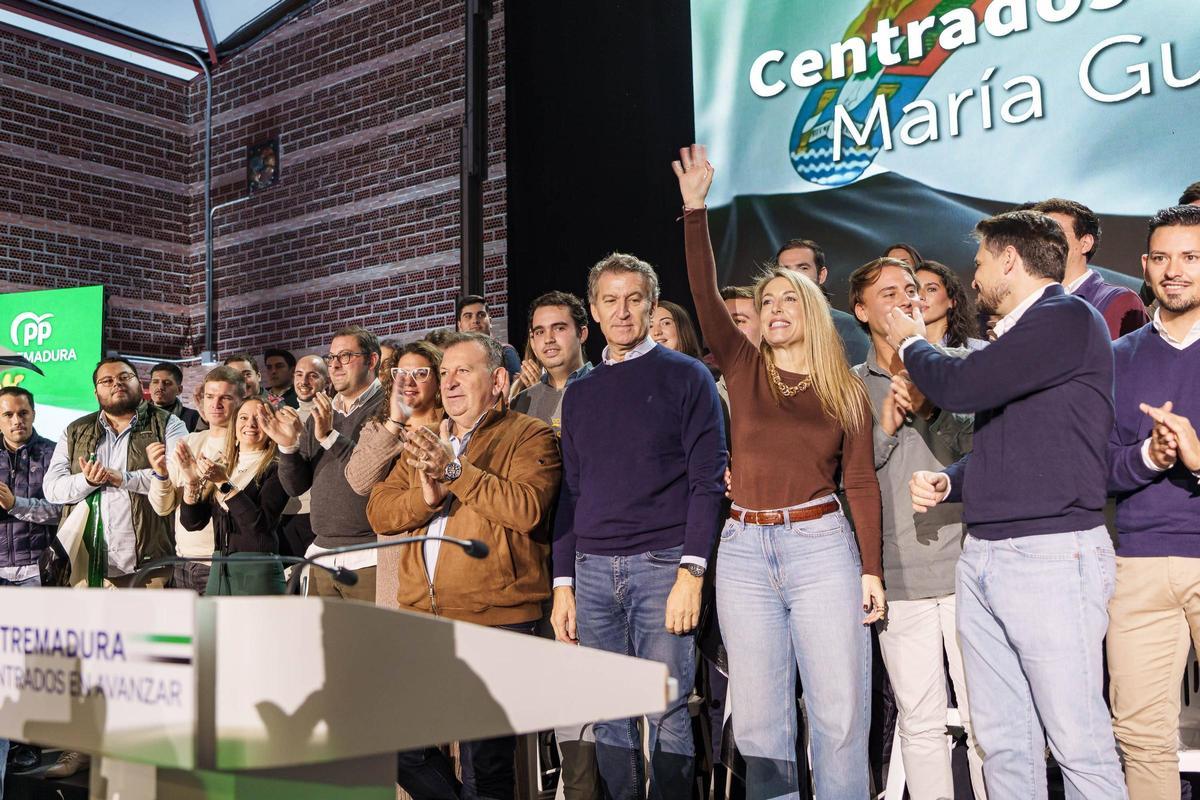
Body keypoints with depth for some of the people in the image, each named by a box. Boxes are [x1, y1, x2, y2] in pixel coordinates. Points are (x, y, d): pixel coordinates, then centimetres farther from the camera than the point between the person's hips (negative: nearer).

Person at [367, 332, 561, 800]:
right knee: (403, 748, 12)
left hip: (495, 621, -6)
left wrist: (454, 470, -18)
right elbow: (379, 511, 10)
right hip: (420, 619, 6)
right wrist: (426, 495, -9)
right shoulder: (425, 443, 19)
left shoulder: (529, 436, 0)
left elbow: (527, 506, -17)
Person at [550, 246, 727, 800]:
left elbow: (707, 479, -5)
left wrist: (691, 573, -14)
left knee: (667, 713, -1)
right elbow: (571, 492, 16)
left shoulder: (686, 376, 2)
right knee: (610, 715, 8)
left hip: (661, 566, -4)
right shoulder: (580, 393, 15)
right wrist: (563, 585, 10)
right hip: (593, 571, 4)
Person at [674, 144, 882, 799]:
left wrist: (871, 568, -4)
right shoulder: (744, 368, 8)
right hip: (744, 550, 2)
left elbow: (861, 482, 4)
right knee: (757, 719, 6)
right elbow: (704, 294, -2)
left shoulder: (846, 390, 7)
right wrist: (695, 207, -7)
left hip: (822, 547, -1)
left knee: (840, 714, 0)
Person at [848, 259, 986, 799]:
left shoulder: (959, 364, 6)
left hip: (965, 563, -1)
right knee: (919, 723, 9)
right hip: (898, 573, 1)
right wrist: (883, 427, -8)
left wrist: (928, 407, -12)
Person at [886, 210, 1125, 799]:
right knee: (1001, 744, 10)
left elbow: (958, 387, -15)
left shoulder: (1068, 318, -8)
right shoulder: (1014, 336, 21)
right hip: (981, 555, 9)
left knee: (1079, 743, -4)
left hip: (1052, 553, -9)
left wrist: (912, 343, 5)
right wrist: (946, 482, 10)